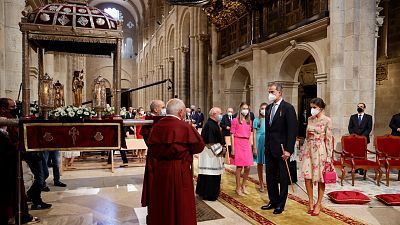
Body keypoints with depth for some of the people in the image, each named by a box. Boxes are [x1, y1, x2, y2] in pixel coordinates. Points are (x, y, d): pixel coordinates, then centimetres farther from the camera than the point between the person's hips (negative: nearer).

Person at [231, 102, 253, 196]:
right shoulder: (235, 120, -2)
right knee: (239, 167, -1)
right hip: (238, 143, -5)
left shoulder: (249, 121, 14)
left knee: (247, 167, 5)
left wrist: (250, 145, 11)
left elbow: (249, 135, 17)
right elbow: (232, 134, -4)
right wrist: (233, 148, -9)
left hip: (247, 144, 5)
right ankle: (238, 187, 13)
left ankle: (243, 185, 24)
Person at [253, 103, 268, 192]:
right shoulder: (256, 120, 2)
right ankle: (261, 184, 21)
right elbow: (254, 134, 2)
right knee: (260, 164, 8)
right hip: (260, 142, 0)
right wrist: (254, 147, -2)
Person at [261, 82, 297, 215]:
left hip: (282, 149, -7)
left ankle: (281, 204, 21)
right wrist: (266, 145, 9)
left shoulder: (288, 108, -10)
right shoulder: (269, 108, 11)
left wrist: (288, 149, -18)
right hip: (269, 149, 7)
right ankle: (273, 201, 29)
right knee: (270, 177, 14)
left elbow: (292, 130, -14)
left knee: (283, 178, 8)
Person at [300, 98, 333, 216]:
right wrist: (303, 151, 11)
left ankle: (318, 204, 17)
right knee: (307, 176, 2)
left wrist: (329, 156, -10)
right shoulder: (310, 119, 9)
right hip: (308, 149, 5)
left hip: (320, 150, -5)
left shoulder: (327, 120, -6)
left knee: (320, 178, 5)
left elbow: (328, 139, -8)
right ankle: (311, 202, 18)